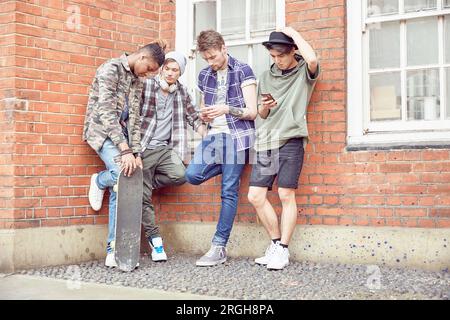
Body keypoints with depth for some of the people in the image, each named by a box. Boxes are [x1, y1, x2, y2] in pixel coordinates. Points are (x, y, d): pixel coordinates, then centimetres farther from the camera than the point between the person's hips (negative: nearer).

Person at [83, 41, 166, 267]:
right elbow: (106, 113, -22)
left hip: (121, 133, 7)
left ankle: (114, 248, 1)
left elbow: (134, 117, 6)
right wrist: (126, 150, -27)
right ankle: (99, 182, 7)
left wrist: (135, 151, -6)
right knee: (123, 173, -29)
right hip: (101, 131, -7)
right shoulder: (110, 69, -14)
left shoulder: (136, 80, 10)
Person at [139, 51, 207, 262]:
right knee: (144, 196, -7)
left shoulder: (182, 92, 11)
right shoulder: (146, 85, -4)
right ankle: (154, 238, 7)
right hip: (143, 148, -3)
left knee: (179, 175, -25)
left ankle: (143, 183, 1)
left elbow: (194, 117, 17)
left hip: (165, 148, 4)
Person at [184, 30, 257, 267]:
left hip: (236, 135, -5)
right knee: (192, 174, -17)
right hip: (214, 135, 6)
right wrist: (204, 114, -2)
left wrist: (227, 109, -21)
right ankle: (231, 166, 11)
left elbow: (252, 112, -5)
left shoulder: (242, 71, -2)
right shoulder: (204, 75, 14)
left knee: (229, 192, -6)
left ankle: (219, 247, 0)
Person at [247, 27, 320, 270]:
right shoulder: (266, 76, 19)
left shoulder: (304, 72, 4)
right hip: (265, 142, 5)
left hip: (290, 140, -5)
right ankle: (276, 243, 15)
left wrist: (293, 32, -8)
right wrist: (264, 107, 0)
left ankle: (283, 250, 2)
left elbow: (312, 59, -21)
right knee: (255, 197, 0)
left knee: (286, 196, -6)